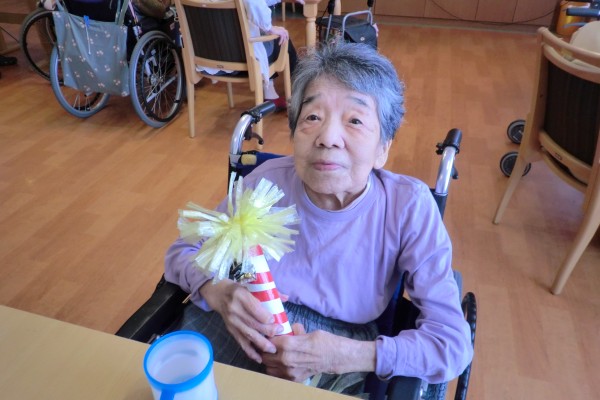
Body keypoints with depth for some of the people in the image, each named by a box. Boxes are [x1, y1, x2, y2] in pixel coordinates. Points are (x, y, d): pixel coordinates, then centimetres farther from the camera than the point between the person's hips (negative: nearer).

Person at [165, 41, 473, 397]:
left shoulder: (409, 206, -19)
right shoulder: (267, 182, -14)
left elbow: (453, 345, -17)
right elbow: (183, 252, -1)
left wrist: (344, 355, -29)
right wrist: (220, 293, -23)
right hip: (255, 330, 2)